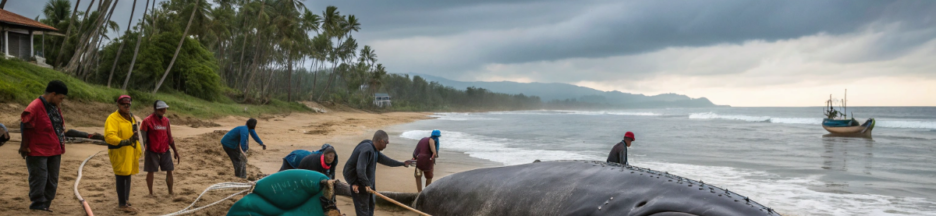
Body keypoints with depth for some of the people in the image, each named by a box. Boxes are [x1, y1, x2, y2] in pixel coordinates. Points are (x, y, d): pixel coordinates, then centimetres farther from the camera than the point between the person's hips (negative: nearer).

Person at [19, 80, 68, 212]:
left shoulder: (55, 107, 9)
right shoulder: (34, 108, -18)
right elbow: (25, 127, -15)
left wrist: (60, 147, 16)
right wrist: (25, 147, -10)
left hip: (55, 152, 8)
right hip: (38, 152, -8)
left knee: (52, 183, 13)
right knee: (39, 181, -2)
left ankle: (45, 207, 23)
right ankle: (38, 207, 7)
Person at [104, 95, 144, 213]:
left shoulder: (132, 118, 15)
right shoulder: (112, 119, -13)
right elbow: (109, 136, -25)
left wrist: (138, 150, 22)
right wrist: (125, 142, -36)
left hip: (131, 153, 8)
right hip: (119, 153, -8)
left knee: (127, 176, 16)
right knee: (122, 177, -4)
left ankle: (124, 200, 29)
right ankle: (122, 204, 2)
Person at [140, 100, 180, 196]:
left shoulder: (166, 120, 7)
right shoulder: (147, 121, -8)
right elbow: (144, 137, -8)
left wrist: (175, 151, 13)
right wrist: (146, 150, -15)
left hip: (165, 151, 4)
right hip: (152, 151, -4)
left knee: (169, 171, 4)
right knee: (150, 172, 4)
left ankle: (170, 192, 14)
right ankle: (151, 193, 17)